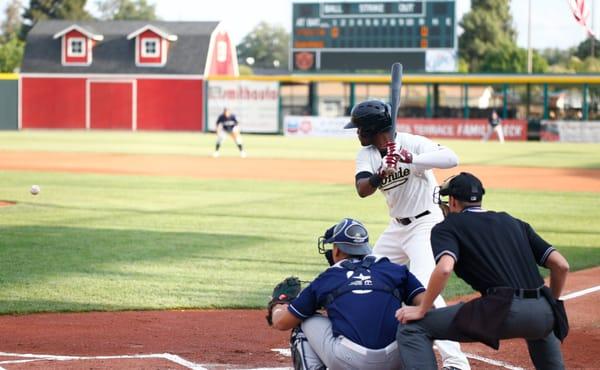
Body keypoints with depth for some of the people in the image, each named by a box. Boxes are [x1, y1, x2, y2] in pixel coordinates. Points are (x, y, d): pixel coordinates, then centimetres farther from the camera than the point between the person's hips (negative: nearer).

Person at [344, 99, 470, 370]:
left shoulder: (412, 143, -17)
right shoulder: (366, 155, 2)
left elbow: (451, 158, -32)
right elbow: (362, 190, -16)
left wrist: (412, 159, -44)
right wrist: (379, 176, -37)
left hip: (426, 224, -8)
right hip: (397, 226, 8)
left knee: (424, 289, -23)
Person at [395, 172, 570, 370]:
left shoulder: (447, 226, 11)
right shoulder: (514, 223, 26)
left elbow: (444, 268, -10)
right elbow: (561, 265, 19)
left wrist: (421, 310, 0)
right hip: (544, 314, 6)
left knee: (411, 328, 2)